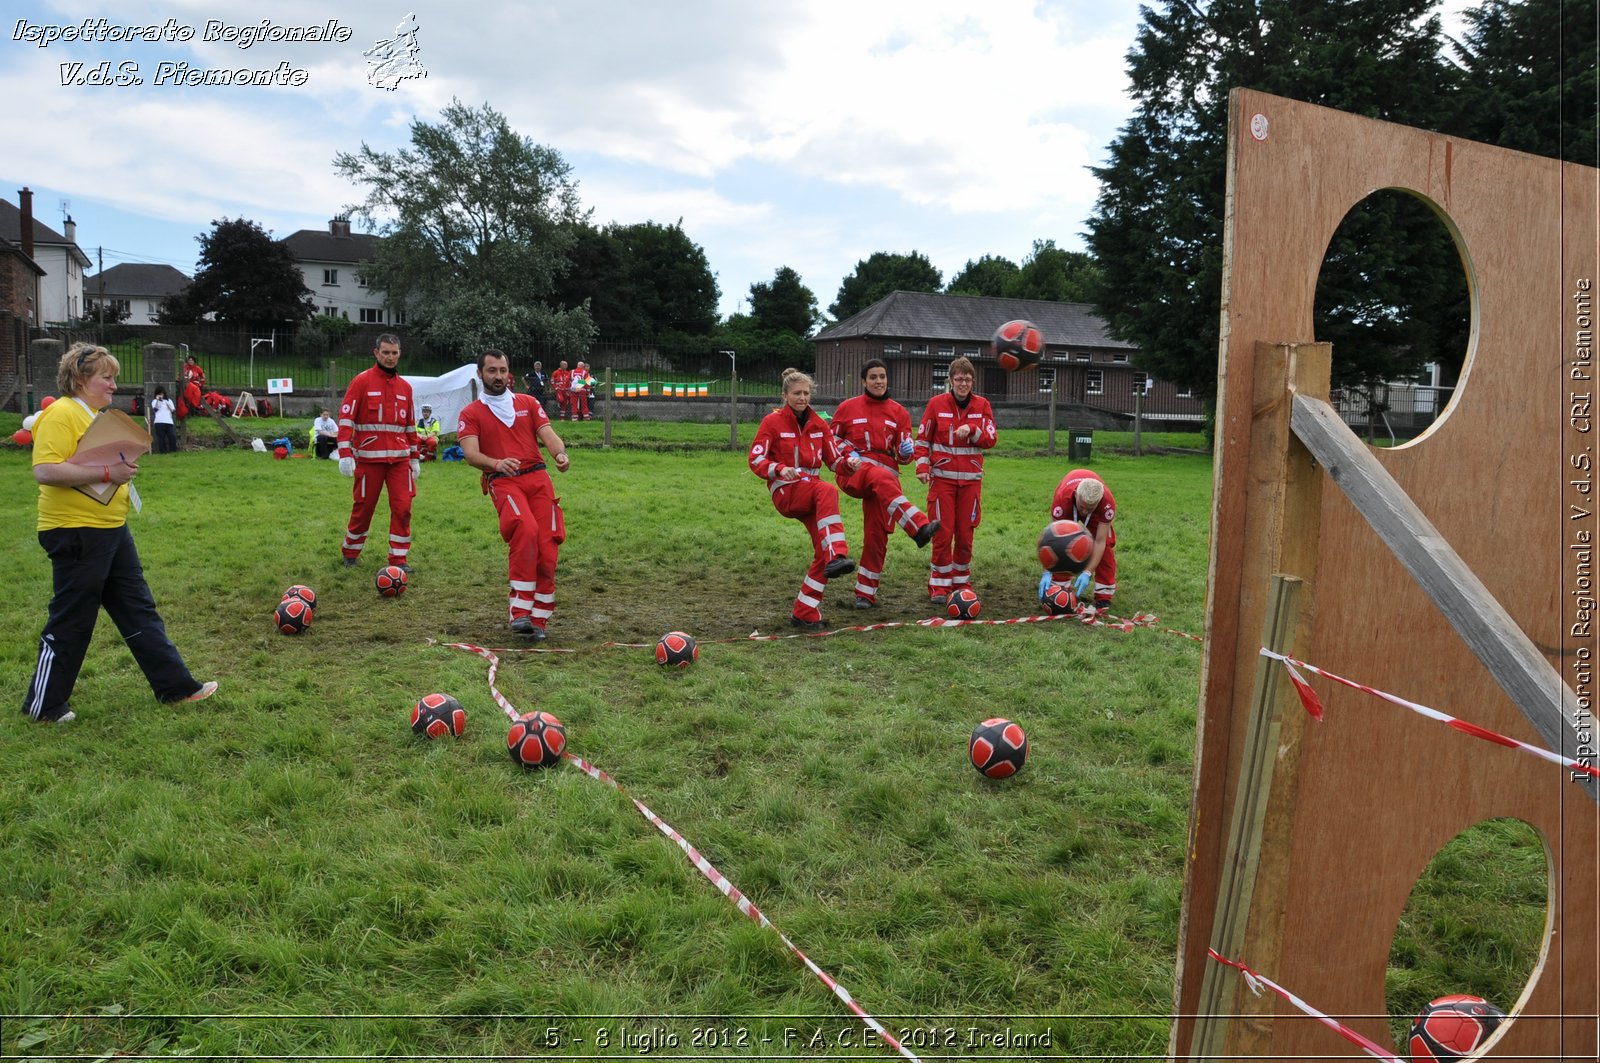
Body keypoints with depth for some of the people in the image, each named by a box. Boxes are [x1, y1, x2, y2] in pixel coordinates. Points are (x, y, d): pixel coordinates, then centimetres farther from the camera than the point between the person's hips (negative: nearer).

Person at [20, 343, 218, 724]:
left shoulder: (96, 415, 15)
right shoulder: (61, 414, -15)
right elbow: (45, 471, -26)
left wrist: (122, 470, 9)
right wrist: (106, 472, -25)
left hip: (112, 531, 10)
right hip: (76, 534, -10)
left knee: (139, 610, 13)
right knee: (71, 622, 1)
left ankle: (174, 685, 20)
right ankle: (43, 705, 17)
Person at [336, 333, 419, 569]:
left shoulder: (405, 386, 13)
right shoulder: (362, 381, -2)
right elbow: (346, 418, -7)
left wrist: (414, 458, 19)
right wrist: (345, 454, -15)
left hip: (399, 458, 4)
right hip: (369, 458, -4)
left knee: (403, 507, -3)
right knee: (364, 507, 6)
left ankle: (399, 558, 6)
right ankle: (350, 553, 26)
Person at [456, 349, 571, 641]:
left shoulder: (528, 403, 19)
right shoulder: (471, 414, 11)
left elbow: (548, 435, 7)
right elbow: (471, 454, -5)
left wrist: (560, 454, -17)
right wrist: (496, 463, -27)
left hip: (538, 477, 3)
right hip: (503, 482, -3)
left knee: (547, 547, -8)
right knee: (526, 529, -31)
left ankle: (538, 620, 5)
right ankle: (520, 611, -26)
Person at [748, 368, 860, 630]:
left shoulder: (818, 424, 11)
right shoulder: (772, 422, -2)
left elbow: (834, 459, 11)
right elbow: (756, 460, -6)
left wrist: (849, 462, -11)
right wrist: (780, 469, -25)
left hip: (812, 495, 5)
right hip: (785, 492, -5)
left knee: (824, 551, -8)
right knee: (828, 490, -36)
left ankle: (805, 613, 4)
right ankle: (837, 556, -46)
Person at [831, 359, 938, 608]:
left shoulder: (899, 412, 11)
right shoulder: (848, 408, 7)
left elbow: (903, 454, 10)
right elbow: (833, 439, 16)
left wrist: (906, 450, -14)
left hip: (884, 475, 3)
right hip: (853, 472, -3)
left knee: (876, 535, -4)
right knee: (881, 477, -38)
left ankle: (866, 593, 9)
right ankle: (919, 528, -51)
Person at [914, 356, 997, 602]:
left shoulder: (982, 405, 6)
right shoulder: (936, 403, 1)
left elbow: (991, 439, 1)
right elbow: (923, 438, 5)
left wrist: (972, 430, -16)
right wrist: (922, 466, -6)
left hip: (971, 478, 2)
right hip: (942, 477, -2)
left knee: (965, 533, 5)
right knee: (943, 532, -5)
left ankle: (961, 581, 19)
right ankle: (940, 584, 4)